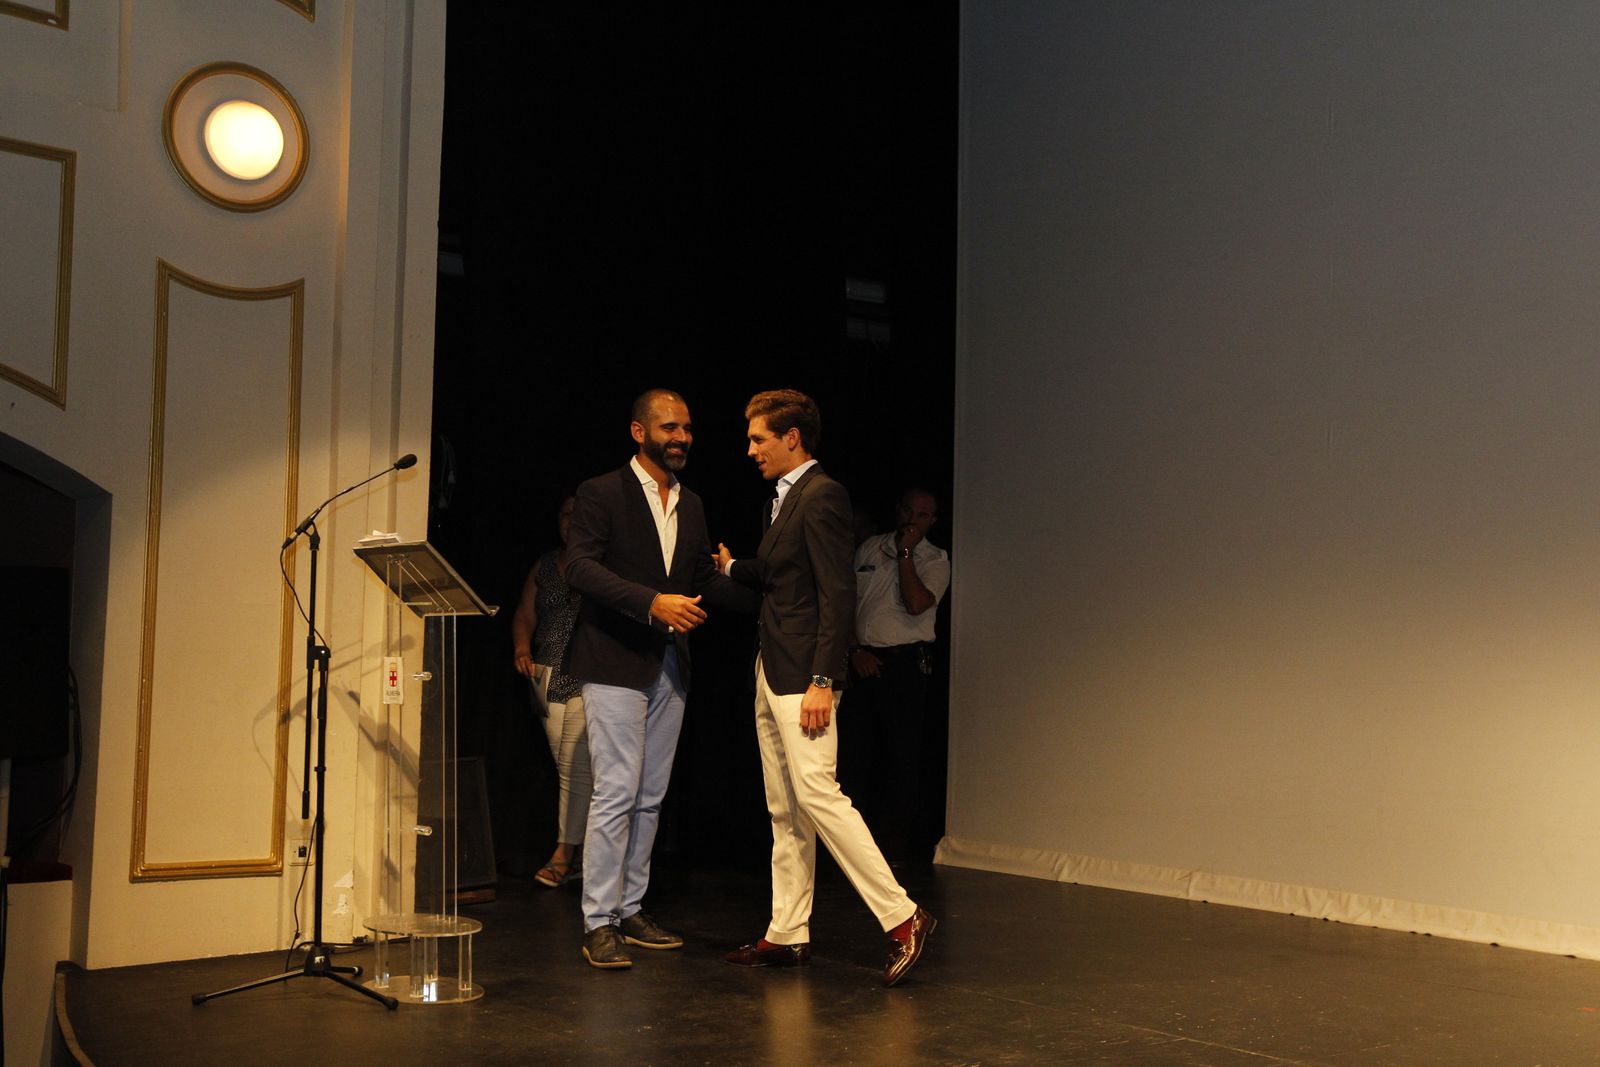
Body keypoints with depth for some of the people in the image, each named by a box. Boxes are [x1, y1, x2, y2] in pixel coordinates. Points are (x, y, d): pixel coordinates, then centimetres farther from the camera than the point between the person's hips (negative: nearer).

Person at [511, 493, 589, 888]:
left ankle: (564, 852, -3)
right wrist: (522, 650, -2)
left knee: (575, 765, -10)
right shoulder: (544, 565, 16)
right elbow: (524, 616, 16)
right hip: (549, 678, 5)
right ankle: (582, 852, 14)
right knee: (567, 767, 6)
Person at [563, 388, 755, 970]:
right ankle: (598, 922, -2)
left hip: (669, 665, 7)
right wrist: (652, 603, -27)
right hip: (616, 663, -7)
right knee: (616, 793, -9)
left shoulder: (691, 505, 15)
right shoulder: (602, 493, -5)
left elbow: (706, 581, 16)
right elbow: (580, 566, -17)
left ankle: (630, 909, 19)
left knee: (650, 797, 10)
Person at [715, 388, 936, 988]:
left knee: (817, 795, -15)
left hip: (802, 677, -10)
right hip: (771, 675, 10)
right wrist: (731, 567, 24)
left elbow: (837, 592, -19)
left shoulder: (821, 495, -12)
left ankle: (901, 916, -8)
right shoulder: (785, 497, 17)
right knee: (784, 811, 11)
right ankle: (787, 934, 17)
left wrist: (822, 681, -23)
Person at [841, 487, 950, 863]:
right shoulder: (869, 549, 13)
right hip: (863, 662, 3)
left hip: (905, 663, -3)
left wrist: (905, 552, -9)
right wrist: (854, 650, -1)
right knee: (856, 754, 4)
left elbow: (916, 603, -14)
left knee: (902, 758, -3)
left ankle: (894, 846, 5)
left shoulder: (936, 560, 3)